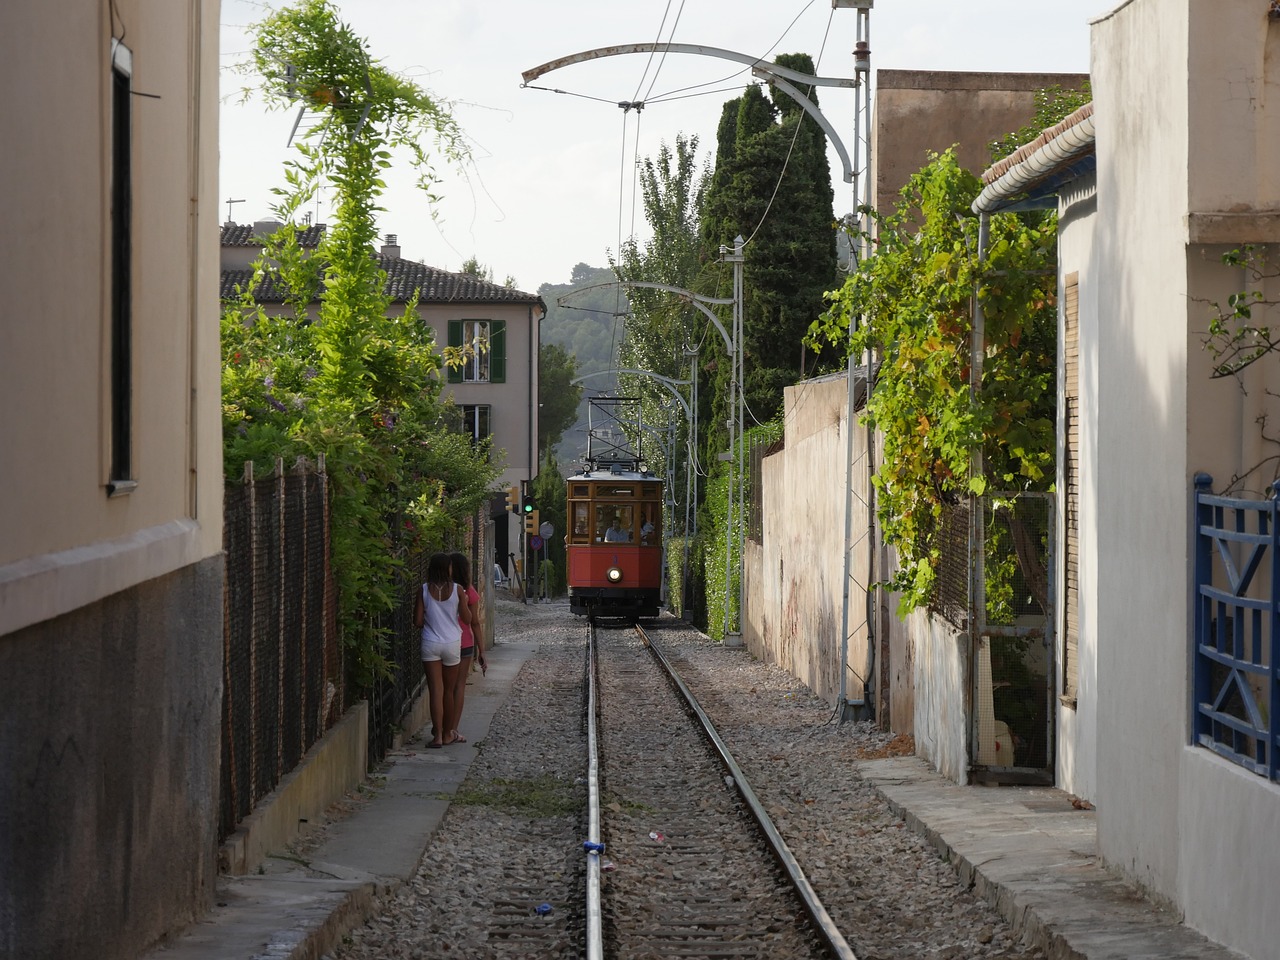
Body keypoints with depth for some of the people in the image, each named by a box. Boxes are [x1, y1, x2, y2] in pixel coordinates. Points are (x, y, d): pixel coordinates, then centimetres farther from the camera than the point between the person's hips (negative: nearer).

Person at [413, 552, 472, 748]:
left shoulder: (424, 590, -6)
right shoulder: (456, 590, -7)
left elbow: (418, 621, -5)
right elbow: (467, 618, -2)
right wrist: (465, 602, 16)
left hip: (430, 644, -1)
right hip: (452, 644, 1)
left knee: (435, 691, -1)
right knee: (449, 690, 15)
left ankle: (438, 734, -10)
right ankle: (447, 732, 25)